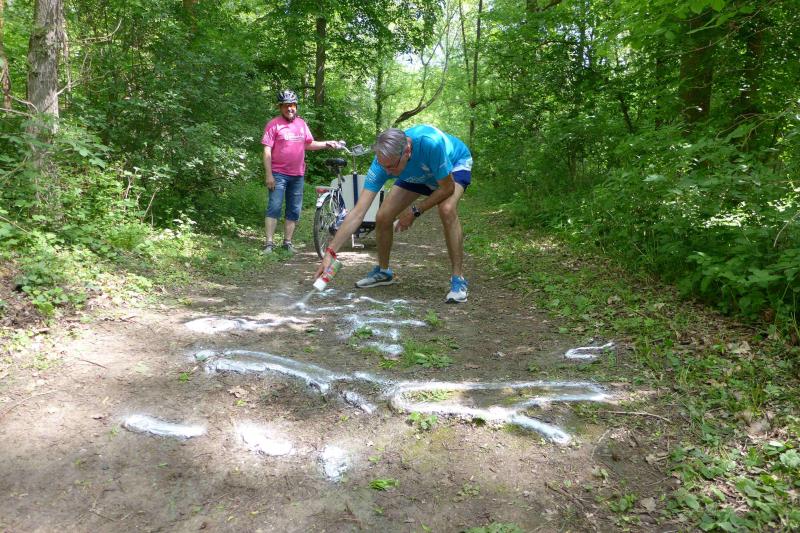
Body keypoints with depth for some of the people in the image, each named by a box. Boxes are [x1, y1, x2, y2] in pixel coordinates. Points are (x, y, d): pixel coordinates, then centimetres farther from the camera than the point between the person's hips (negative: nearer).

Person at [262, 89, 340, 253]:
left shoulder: (301, 123, 10)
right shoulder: (274, 124, -5)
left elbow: (309, 144, 21)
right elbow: (267, 151, -8)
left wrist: (327, 144, 7)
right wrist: (269, 175, -14)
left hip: (297, 175, 5)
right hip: (279, 174, -5)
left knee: (294, 211, 8)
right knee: (274, 207, -9)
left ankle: (287, 242, 17)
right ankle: (269, 243, -7)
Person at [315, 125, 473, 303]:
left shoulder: (430, 142, -45)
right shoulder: (383, 162, -32)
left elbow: (447, 188, -30)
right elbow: (358, 213, -33)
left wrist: (415, 211, -27)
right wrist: (330, 252, -37)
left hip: (454, 164, -4)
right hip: (418, 174, 4)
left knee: (447, 209, -34)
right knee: (383, 217, -9)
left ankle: (458, 279, -20)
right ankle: (383, 272, 17)